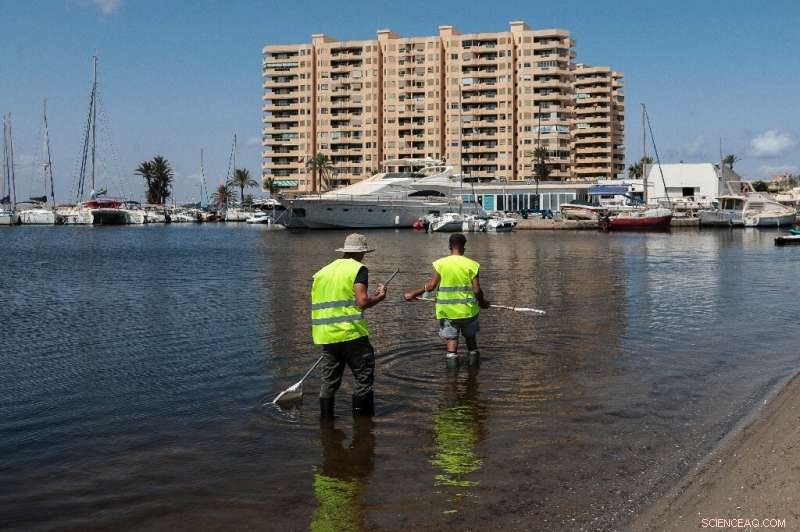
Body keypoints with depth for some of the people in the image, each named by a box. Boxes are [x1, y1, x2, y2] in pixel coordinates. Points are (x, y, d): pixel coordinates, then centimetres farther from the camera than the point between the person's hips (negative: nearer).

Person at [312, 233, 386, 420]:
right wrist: (380, 296, 1)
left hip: (326, 336, 6)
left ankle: (325, 419, 15)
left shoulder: (323, 271, 16)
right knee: (364, 377, 4)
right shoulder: (358, 269, -4)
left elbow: (318, 305, 18)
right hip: (351, 334, -6)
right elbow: (362, 301, -15)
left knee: (329, 381, 12)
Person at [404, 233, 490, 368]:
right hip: (467, 309, 1)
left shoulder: (440, 263, -7)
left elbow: (431, 286, -11)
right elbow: (477, 290, -11)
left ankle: (451, 357, -7)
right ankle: (473, 358, 27)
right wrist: (482, 302, 9)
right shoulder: (471, 264, -7)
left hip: (447, 310, 0)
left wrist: (413, 294, 1)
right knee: (470, 336, 20)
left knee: (451, 338, 7)